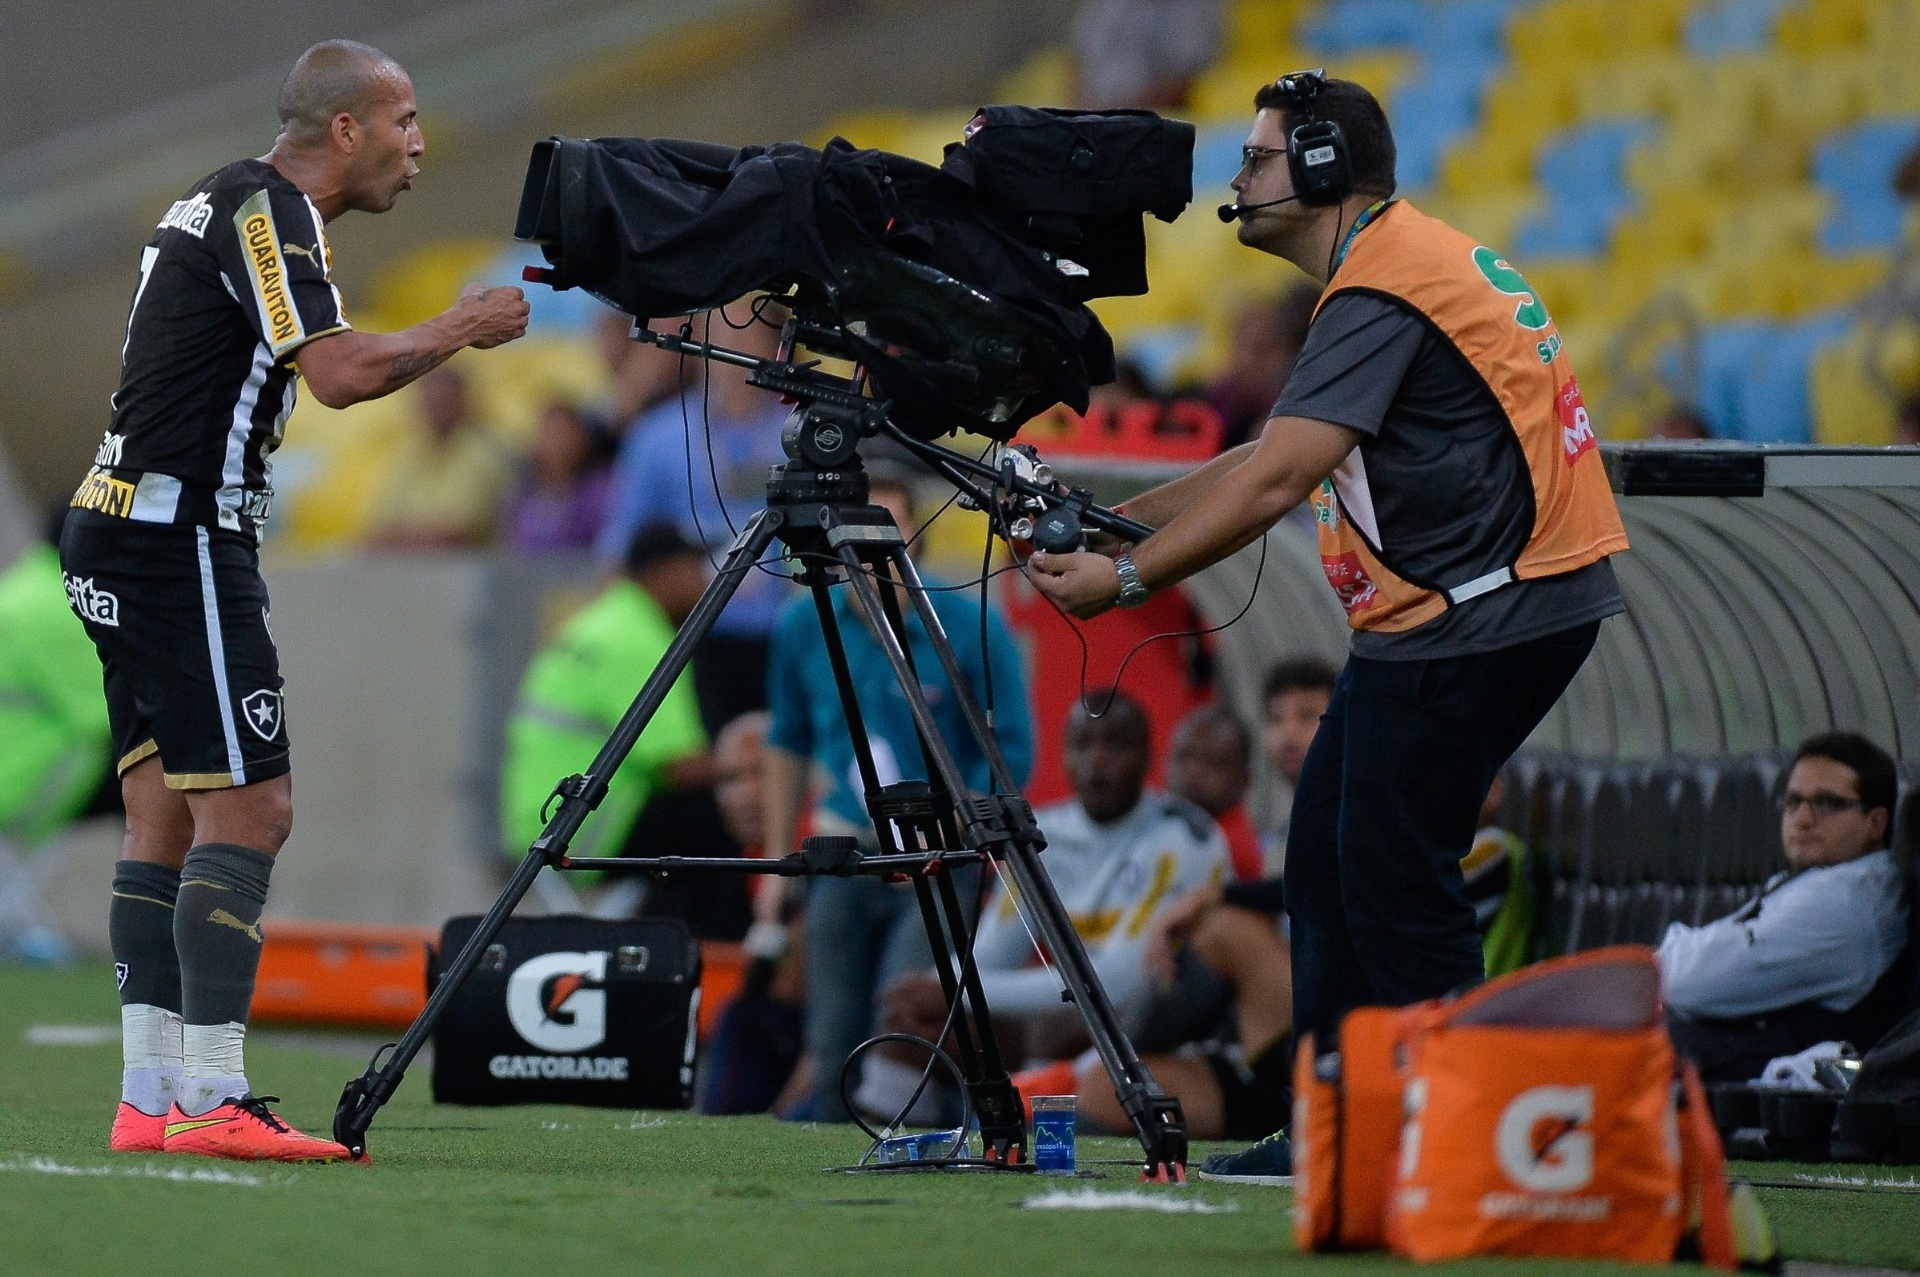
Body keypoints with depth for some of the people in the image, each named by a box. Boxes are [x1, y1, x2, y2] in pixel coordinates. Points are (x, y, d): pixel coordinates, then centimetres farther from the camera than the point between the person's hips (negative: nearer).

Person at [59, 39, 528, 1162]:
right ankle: (213, 1102, -16)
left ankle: (151, 1100, 7)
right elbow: (340, 371, -25)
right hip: (181, 539, -10)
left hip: (121, 537, 10)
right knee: (247, 811, -12)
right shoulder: (265, 209, -12)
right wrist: (460, 330, -9)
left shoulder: (226, 202, 19)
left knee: (166, 819, 8)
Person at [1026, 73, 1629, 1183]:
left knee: (1394, 868, -10)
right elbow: (1272, 461, 21)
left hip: (1489, 614, -11)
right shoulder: (1413, 262, 18)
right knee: (1329, 849, 11)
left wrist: (1127, 580, -18)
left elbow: (1276, 483, -23)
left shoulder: (1384, 290, -16)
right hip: (1449, 613, 11)